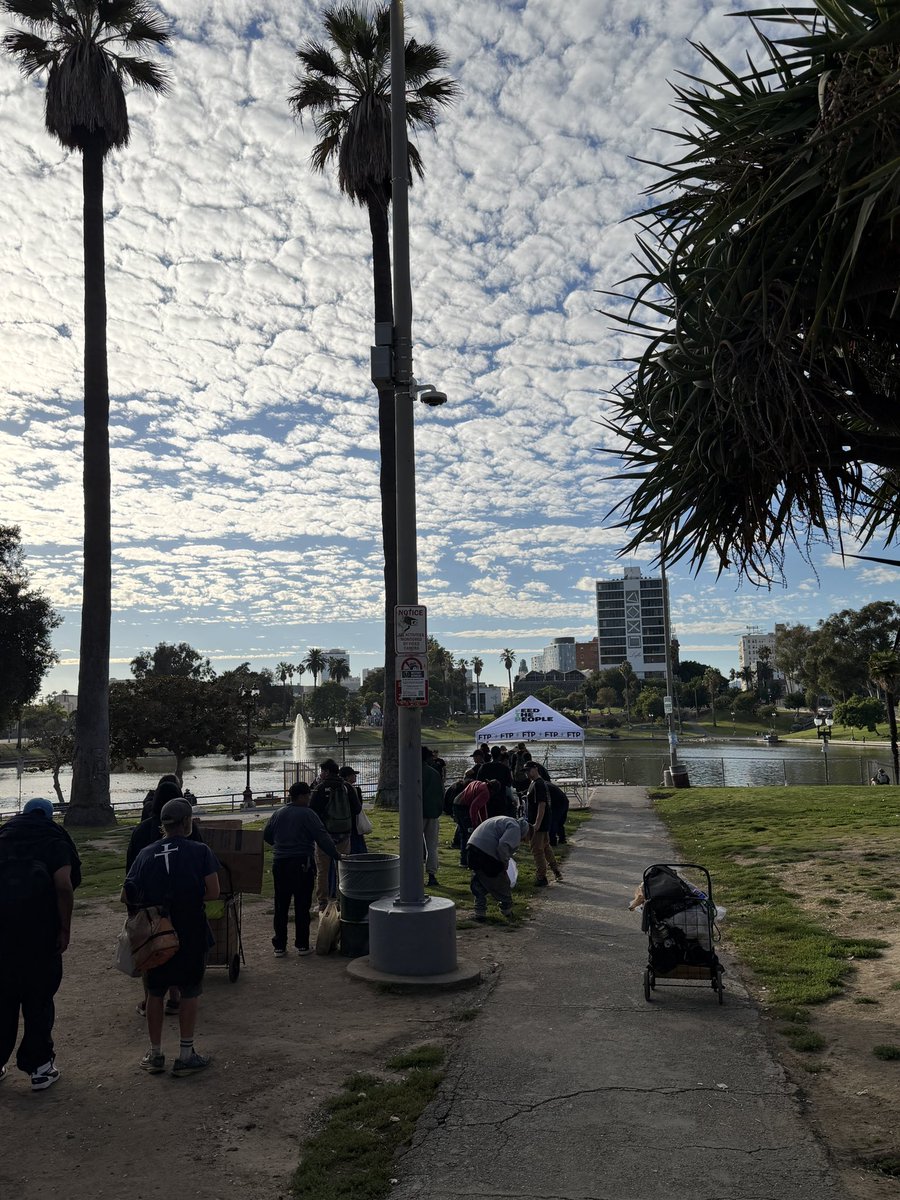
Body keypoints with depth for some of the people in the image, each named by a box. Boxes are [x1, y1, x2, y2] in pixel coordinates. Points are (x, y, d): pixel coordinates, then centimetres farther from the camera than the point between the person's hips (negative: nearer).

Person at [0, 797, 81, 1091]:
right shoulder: (55, 840, 2)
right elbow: (64, 885, -10)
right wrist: (65, 930, -3)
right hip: (38, 926, -3)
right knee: (39, 997, 9)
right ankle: (39, 1067, 16)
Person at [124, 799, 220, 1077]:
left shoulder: (146, 854, 0)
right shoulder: (200, 852, -9)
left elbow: (127, 896, 1)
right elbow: (213, 893, -12)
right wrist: (191, 896, 5)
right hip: (190, 933, -3)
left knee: (155, 992, 16)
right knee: (190, 992, 10)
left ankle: (155, 1054, 24)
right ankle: (186, 1055, 13)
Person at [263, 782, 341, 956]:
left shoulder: (278, 814, 8)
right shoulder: (307, 814, -9)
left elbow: (266, 836, 17)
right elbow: (322, 837, -14)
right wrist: (336, 856, -12)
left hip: (279, 864, 5)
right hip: (302, 864, -4)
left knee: (281, 907, 10)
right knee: (302, 906, 4)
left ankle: (279, 946, 12)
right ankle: (302, 945, 9)